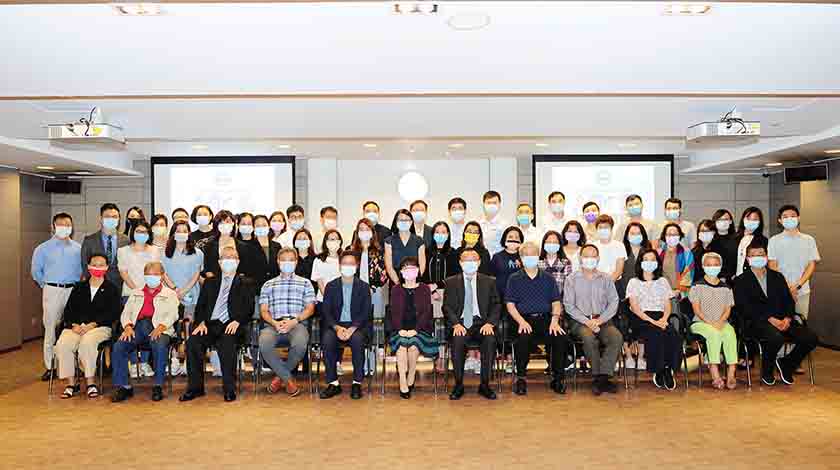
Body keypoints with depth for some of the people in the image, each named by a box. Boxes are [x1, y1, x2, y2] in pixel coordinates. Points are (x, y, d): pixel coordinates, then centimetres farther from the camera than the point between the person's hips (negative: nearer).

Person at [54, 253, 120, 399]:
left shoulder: (112, 289, 10)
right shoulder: (79, 288, 22)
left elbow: (113, 313, -1)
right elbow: (68, 309, 13)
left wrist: (92, 324, -13)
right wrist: (73, 324, -7)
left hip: (100, 327, -3)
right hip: (76, 326, 3)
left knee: (87, 342, -35)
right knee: (62, 344, -27)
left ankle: (90, 382, -24)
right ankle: (70, 383, -16)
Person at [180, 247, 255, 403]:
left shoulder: (246, 283, 16)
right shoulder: (210, 282, 24)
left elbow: (249, 308, 5)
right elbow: (200, 306, 16)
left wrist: (237, 321, -13)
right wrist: (201, 322, -4)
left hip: (232, 325, -3)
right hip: (211, 324, 3)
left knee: (227, 343, -34)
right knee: (193, 342, -26)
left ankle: (229, 389, -22)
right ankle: (195, 387, -13)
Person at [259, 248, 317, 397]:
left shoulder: (305, 283, 19)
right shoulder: (268, 285, 24)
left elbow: (310, 309, 8)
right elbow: (264, 311, 14)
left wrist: (294, 321, -10)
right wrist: (274, 323, -8)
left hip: (297, 324, -1)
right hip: (273, 324, 2)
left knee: (300, 345, -36)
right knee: (264, 345, -33)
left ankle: (280, 376, -5)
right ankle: (288, 379, -12)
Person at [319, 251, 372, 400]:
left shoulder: (364, 286, 8)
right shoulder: (331, 286, 11)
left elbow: (365, 313, -1)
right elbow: (326, 311, 4)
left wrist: (352, 329, -17)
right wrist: (337, 327, -15)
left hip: (356, 326, -1)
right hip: (335, 325, 1)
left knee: (357, 339, -34)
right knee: (327, 340, -30)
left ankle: (357, 383, -22)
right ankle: (333, 383, -19)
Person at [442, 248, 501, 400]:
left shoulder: (489, 282, 14)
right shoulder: (451, 282, 10)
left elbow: (496, 306, 9)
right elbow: (447, 307, 3)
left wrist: (490, 323, -10)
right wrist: (456, 324, -15)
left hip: (481, 323, 1)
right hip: (460, 323, -1)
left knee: (490, 340, -30)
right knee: (457, 340, -32)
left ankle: (484, 385, -14)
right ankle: (458, 385, -15)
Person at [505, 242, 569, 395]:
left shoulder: (548, 278, 19)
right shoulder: (514, 279, 12)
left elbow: (556, 302, 13)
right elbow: (510, 304, 4)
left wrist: (555, 320, -6)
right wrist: (521, 321, -12)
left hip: (546, 318, 2)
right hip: (524, 319, -2)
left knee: (561, 337, -27)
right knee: (523, 339, -34)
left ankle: (558, 377, -8)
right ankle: (521, 378, -13)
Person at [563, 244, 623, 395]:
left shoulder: (606, 279, 14)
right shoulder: (572, 279, 7)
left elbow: (613, 302, 6)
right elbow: (569, 305, -1)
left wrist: (599, 320, -10)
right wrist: (587, 321, -13)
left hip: (603, 320, 2)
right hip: (580, 321, -2)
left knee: (617, 337, -27)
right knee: (589, 338, -33)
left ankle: (602, 377, -23)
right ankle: (598, 376, -18)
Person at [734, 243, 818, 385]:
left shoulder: (778, 277, 20)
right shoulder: (741, 281, 5)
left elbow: (789, 301, 13)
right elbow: (745, 308, -6)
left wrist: (787, 318, -7)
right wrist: (770, 319, -17)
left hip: (782, 320, 5)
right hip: (758, 322, -5)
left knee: (810, 338, -18)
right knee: (776, 338, -35)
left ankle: (786, 363, 8)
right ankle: (767, 370, -4)